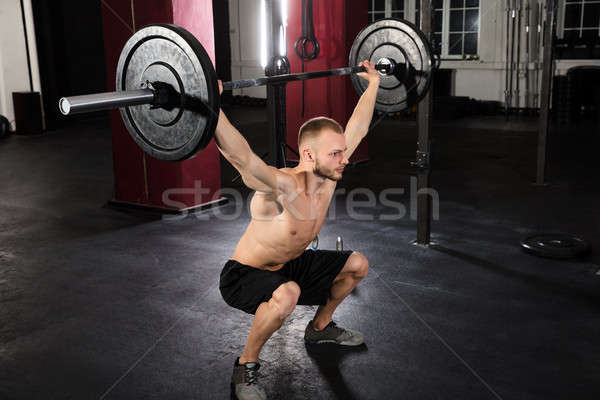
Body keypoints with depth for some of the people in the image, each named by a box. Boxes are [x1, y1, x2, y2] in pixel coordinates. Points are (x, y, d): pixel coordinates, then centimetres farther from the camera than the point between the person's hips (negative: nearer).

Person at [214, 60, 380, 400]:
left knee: (357, 265, 10)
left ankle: (320, 327, 32)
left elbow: (358, 128, 1)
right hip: (243, 274, -8)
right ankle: (246, 366, -13)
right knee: (286, 295, -40)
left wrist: (373, 82, 8)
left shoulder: (328, 174, -12)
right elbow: (239, 154, -53)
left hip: (286, 266, 8)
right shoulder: (282, 188, -35)